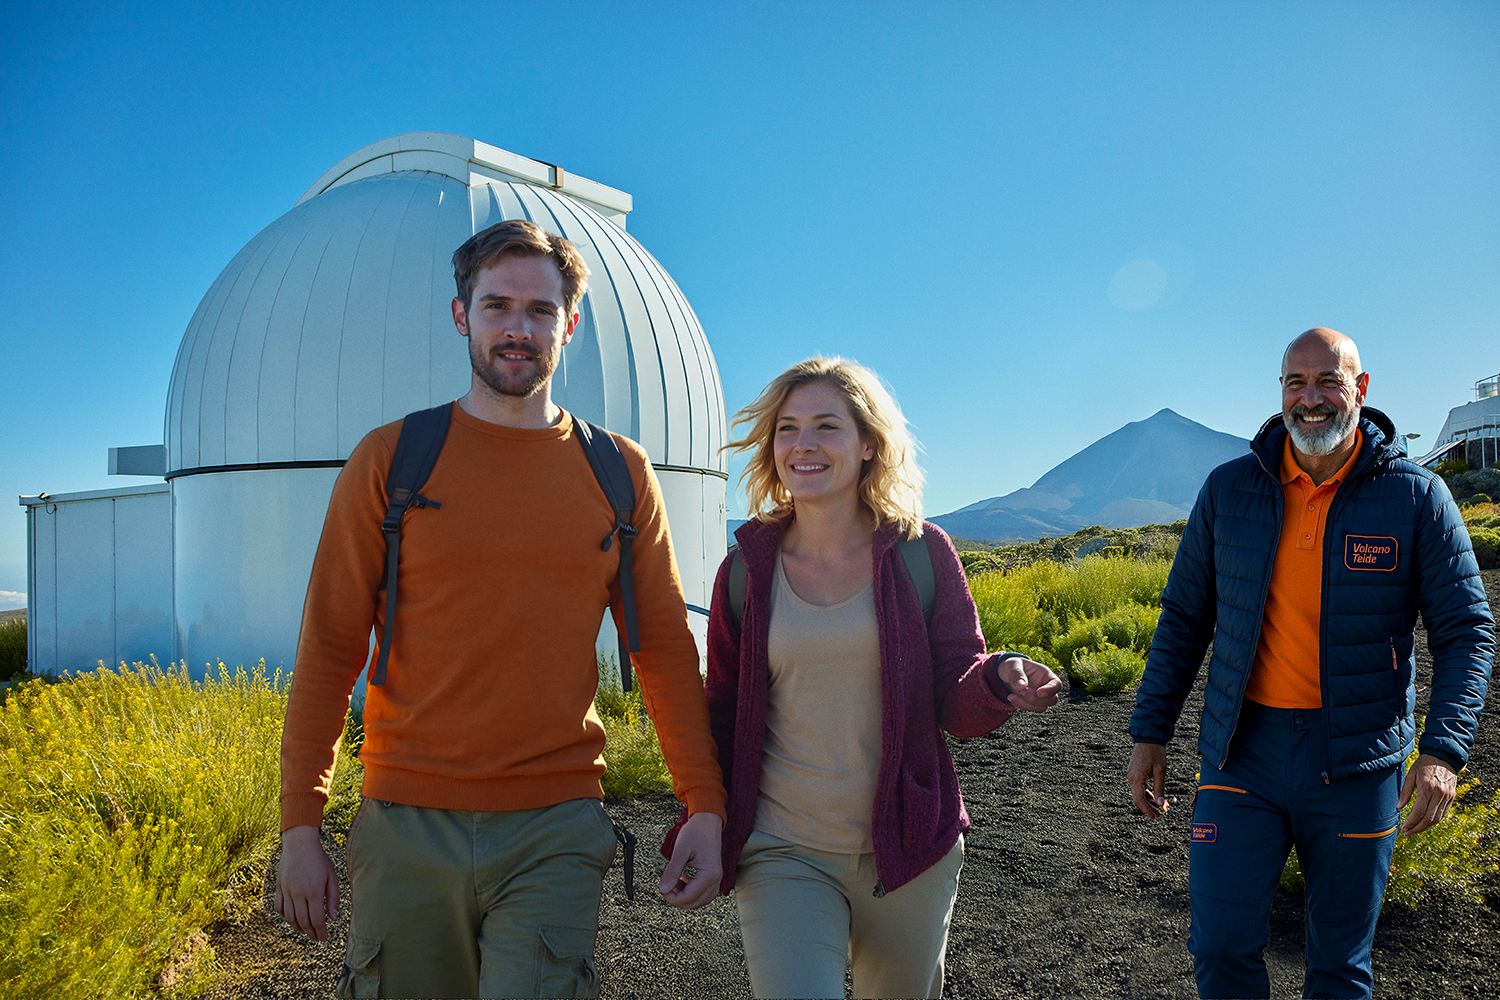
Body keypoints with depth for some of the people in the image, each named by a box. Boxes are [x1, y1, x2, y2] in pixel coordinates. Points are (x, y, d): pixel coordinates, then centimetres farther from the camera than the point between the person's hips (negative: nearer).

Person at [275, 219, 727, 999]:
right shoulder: (389, 459, 1)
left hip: (556, 832, 0)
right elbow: (329, 649, 2)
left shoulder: (621, 473, 4)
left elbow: (665, 649, 6)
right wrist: (300, 825, -1)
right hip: (405, 827, 1)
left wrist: (706, 806, 0)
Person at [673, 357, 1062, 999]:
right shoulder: (747, 568, -3)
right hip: (784, 857, 0)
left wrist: (1001, 681, -24)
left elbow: (956, 703, -3)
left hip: (908, 853, 1)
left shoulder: (920, 551, -5)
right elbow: (723, 714, 5)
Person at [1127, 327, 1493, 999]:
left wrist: (1445, 750, -17)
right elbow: (1184, 618, 8)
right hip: (1243, 750, 1)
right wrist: (1149, 732, 5)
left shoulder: (1416, 496, -3)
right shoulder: (1229, 489, 2)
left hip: (1356, 760, -1)